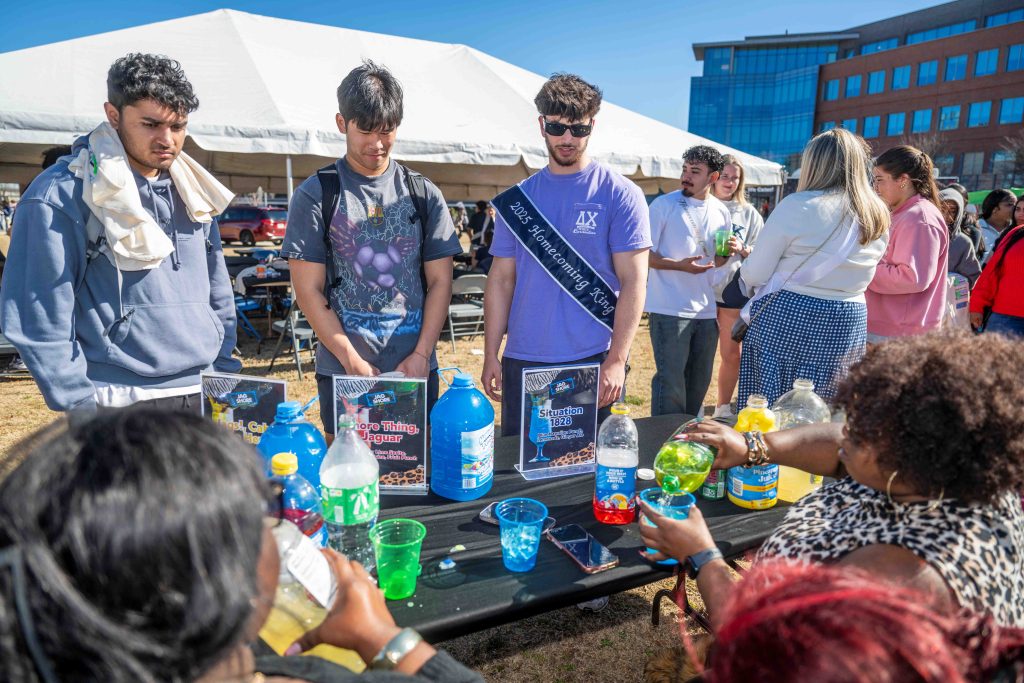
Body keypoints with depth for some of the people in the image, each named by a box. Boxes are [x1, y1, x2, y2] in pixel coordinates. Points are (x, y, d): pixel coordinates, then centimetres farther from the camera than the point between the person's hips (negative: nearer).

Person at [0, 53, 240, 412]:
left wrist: (226, 374, 10)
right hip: (119, 408, -5)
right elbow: (38, 319, -9)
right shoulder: (60, 196, -8)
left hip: (202, 397, 6)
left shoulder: (191, 192, 10)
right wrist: (83, 405, -11)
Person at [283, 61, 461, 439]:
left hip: (416, 369, 2)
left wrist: (421, 355, -5)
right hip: (341, 372, -2)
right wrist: (354, 362, -10)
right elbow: (308, 291, -3)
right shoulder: (315, 195, -1)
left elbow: (440, 281, 5)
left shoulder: (424, 194, 6)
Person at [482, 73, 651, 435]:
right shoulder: (517, 198, 8)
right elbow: (501, 279, 8)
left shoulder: (620, 195, -2)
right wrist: (490, 354, 4)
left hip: (594, 362, -3)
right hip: (522, 362, 3)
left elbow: (633, 282, -7)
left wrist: (616, 360, -13)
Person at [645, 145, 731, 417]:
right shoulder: (663, 205, -6)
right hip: (669, 310, -5)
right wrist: (679, 265, -22)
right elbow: (644, 255, -9)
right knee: (671, 382, -4)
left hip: (707, 311, 6)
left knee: (700, 382, 15)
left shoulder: (721, 212, 10)